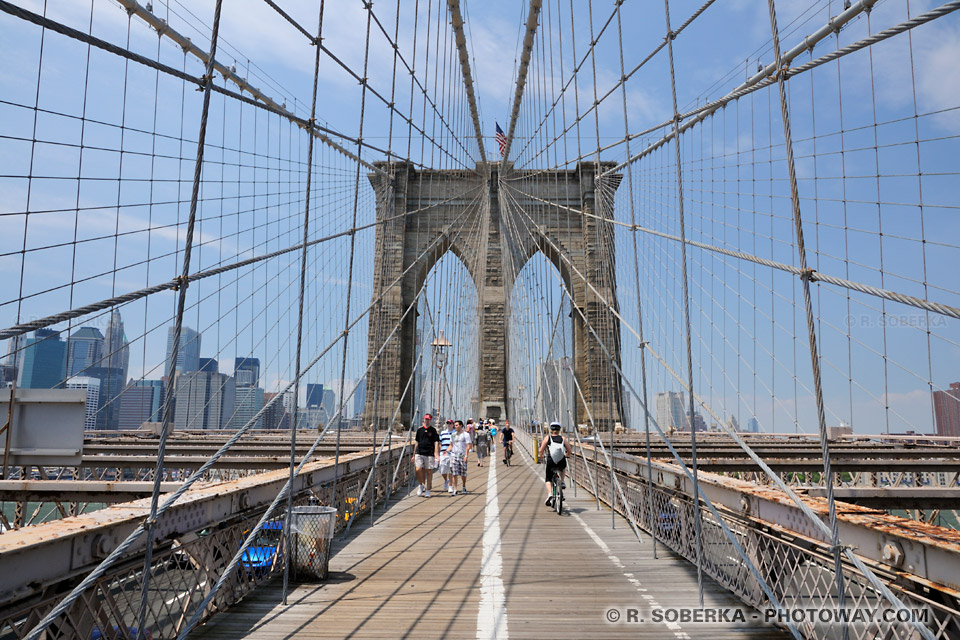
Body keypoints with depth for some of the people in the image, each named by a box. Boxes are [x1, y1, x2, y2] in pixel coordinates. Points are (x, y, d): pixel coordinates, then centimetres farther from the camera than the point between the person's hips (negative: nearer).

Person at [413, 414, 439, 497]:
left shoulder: (433, 430, 3)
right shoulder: (419, 430, 11)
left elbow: (436, 442, -2)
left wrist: (436, 453, -15)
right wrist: (414, 455, 18)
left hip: (429, 454, -2)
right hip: (419, 453, 2)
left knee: (429, 472, 1)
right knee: (418, 469, -13)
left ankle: (427, 490, 12)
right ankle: (421, 485, 11)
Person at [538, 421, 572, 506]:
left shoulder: (547, 438, 4)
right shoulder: (563, 439, 8)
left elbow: (541, 450, 0)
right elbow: (570, 451, 10)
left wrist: (542, 456, 22)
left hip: (551, 462, -2)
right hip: (561, 463, 2)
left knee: (548, 480, 16)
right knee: (564, 468, 38)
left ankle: (550, 494, -8)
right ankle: (562, 482, 21)